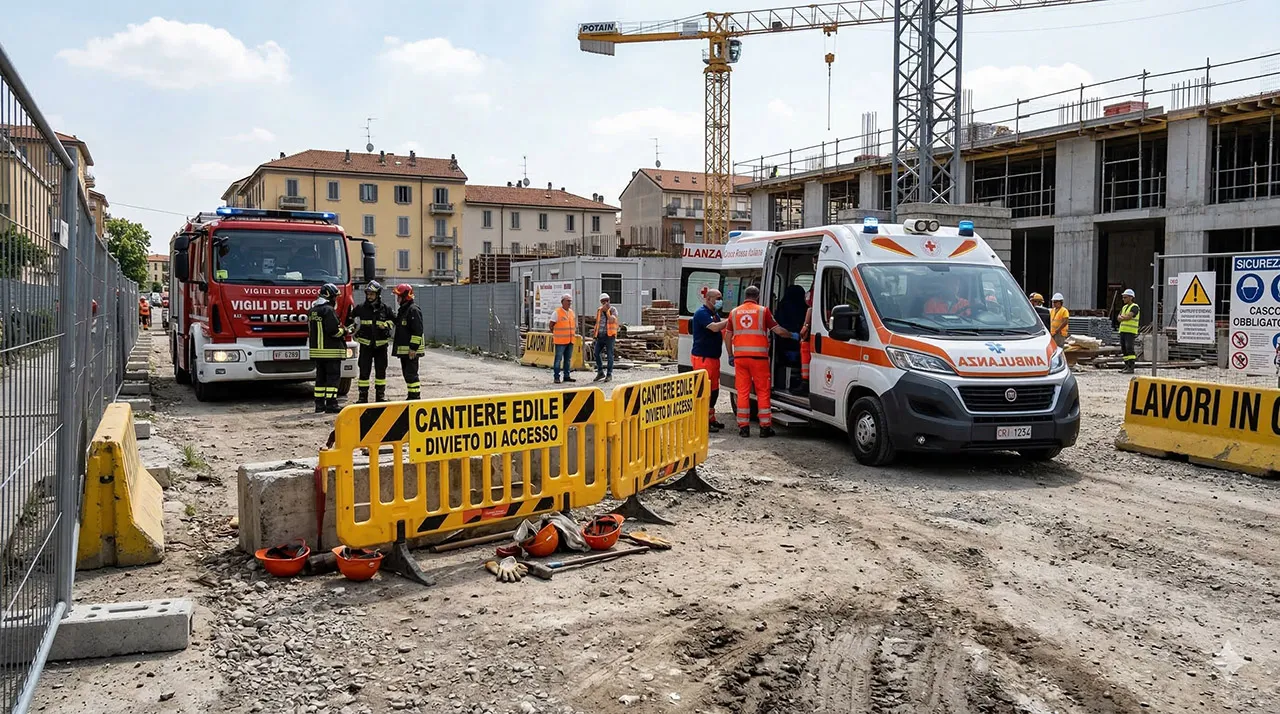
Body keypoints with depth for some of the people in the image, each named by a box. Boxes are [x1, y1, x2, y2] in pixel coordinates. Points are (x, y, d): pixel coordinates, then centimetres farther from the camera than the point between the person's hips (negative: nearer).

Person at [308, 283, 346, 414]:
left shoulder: (312, 310, 14)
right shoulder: (328, 310, -14)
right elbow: (333, 330, -21)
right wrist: (344, 331, -1)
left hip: (316, 349, 8)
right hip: (331, 350, -8)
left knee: (321, 376, 12)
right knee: (333, 376, -4)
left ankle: (319, 404, 13)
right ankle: (331, 404, -7)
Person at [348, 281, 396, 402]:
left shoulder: (385, 309, 1)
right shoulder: (360, 308, 1)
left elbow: (394, 322, 11)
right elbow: (351, 320, 16)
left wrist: (386, 325, -8)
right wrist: (352, 327, -2)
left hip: (381, 345, 1)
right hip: (365, 344, -1)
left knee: (381, 371, 8)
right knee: (364, 371, -1)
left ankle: (380, 394, 17)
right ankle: (363, 396, 4)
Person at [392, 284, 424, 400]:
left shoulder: (413, 310, -14)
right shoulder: (402, 310, 17)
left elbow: (417, 331, -20)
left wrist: (413, 348, -23)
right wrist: (395, 342, 25)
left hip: (411, 350, -10)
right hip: (403, 349, 10)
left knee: (411, 373, -9)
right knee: (406, 373, 13)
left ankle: (415, 396, -6)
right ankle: (411, 396, 20)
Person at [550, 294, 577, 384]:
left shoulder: (571, 312, 12)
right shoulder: (557, 312, -8)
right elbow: (551, 325, -3)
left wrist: (574, 331, 13)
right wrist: (554, 334, 1)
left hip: (570, 340, 7)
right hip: (560, 340, -7)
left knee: (568, 359, 11)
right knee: (558, 359, -4)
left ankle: (567, 376, 18)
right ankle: (556, 377, 0)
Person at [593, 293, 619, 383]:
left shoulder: (613, 309, -2)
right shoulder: (599, 310, 11)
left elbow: (612, 320, -18)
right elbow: (597, 321, 6)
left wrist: (607, 311, -17)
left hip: (609, 335, -5)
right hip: (600, 335, 5)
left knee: (610, 355, -2)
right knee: (597, 353, 4)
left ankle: (609, 374, 3)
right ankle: (600, 372, 18)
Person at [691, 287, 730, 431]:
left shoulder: (715, 313, 19)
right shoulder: (702, 313, -12)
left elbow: (721, 329, 18)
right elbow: (714, 327, -25)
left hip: (714, 357, 10)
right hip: (703, 357, -10)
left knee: (714, 388, 13)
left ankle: (710, 418, 22)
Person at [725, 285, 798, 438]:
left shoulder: (734, 312, 11)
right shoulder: (763, 311, 1)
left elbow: (728, 336, 13)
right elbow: (778, 330, 2)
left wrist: (730, 356, 21)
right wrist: (793, 336, 18)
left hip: (740, 356, 3)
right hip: (758, 356, -3)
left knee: (743, 392, 6)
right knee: (763, 391, 4)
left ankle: (743, 427, 7)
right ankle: (765, 427, 4)